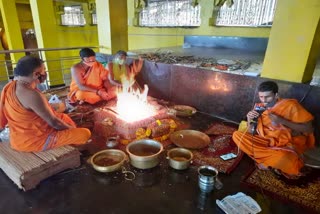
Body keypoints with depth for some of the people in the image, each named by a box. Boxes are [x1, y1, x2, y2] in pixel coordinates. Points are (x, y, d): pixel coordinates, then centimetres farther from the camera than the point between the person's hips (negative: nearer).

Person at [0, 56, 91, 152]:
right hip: (33, 140, -10)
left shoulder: (11, 86, -3)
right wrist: (71, 129, -6)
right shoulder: (32, 95, -29)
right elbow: (54, 122, -21)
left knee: (65, 118, 26)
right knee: (85, 133, -7)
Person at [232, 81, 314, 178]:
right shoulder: (259, 108, -1)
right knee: (237, 135, -13)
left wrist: (281, 121, -23)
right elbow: (251, 133, 2)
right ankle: (272, 159, -10)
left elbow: (308, 129, -13)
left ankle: (262, 157, -3)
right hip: (267, 141, 5)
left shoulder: (290, 105, -11)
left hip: (288, 143, -4)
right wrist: (250, 120, -19)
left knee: (282, 158, -40)